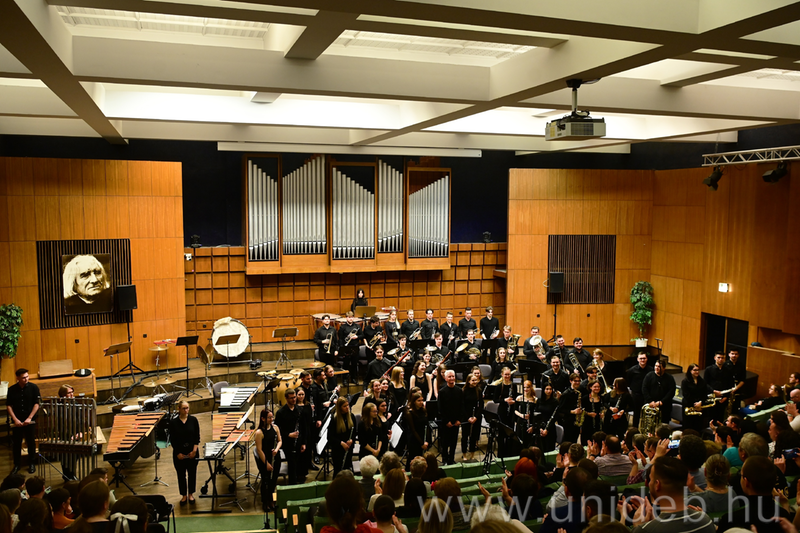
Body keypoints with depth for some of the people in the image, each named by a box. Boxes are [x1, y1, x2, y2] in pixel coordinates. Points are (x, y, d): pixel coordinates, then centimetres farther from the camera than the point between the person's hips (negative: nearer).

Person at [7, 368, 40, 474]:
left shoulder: (33, 387, -4)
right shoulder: (12, 390, 0)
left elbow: (36, 404, -5)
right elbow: (9, 406, 1)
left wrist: (29, 418, -12)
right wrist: (15, 419, -9)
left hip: (30, 421, -1)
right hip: (16, 421, 1)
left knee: (31, 442, 7)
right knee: (16, 443, 7)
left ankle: (32, 464, 19)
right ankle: (17, 464, 20)